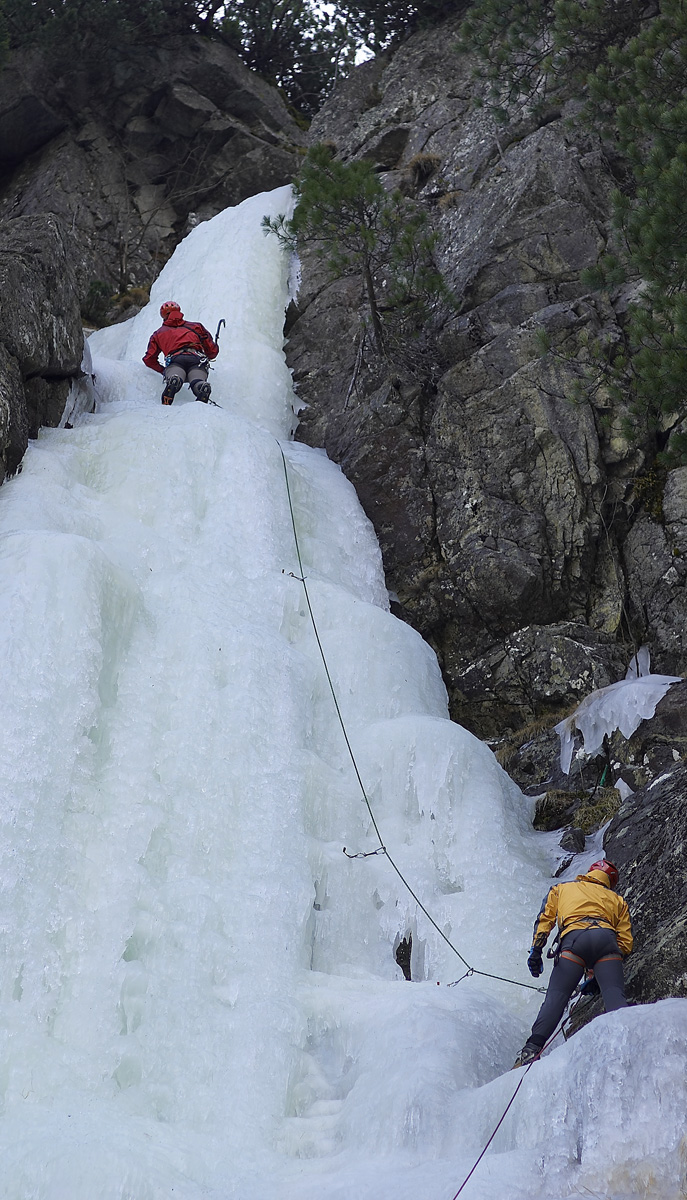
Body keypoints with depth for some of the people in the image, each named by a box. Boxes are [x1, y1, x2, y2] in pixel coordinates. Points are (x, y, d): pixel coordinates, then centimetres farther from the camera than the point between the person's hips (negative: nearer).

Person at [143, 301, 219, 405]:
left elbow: (149, 359, 29)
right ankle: (202, 387, -61)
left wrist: (162, 370, 45)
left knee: (173, 379, -30)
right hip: (197, 359, 0)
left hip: (175, 359, 0)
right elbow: (213, 351, 33)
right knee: (198, 384, -28)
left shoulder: (158, 333, 35)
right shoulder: (196, 326, 36)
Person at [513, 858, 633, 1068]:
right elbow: (626, 942, 26)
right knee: (614, 996, -11)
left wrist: (536, 950, 10)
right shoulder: (617, 900, 36)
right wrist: (597, 974, 29)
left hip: (574, 937, -1)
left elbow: (544, 919, 19)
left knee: (556, 996, -8)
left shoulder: (561, 889, 35)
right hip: (607, 939, 1)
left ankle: (533, 1047, -23)